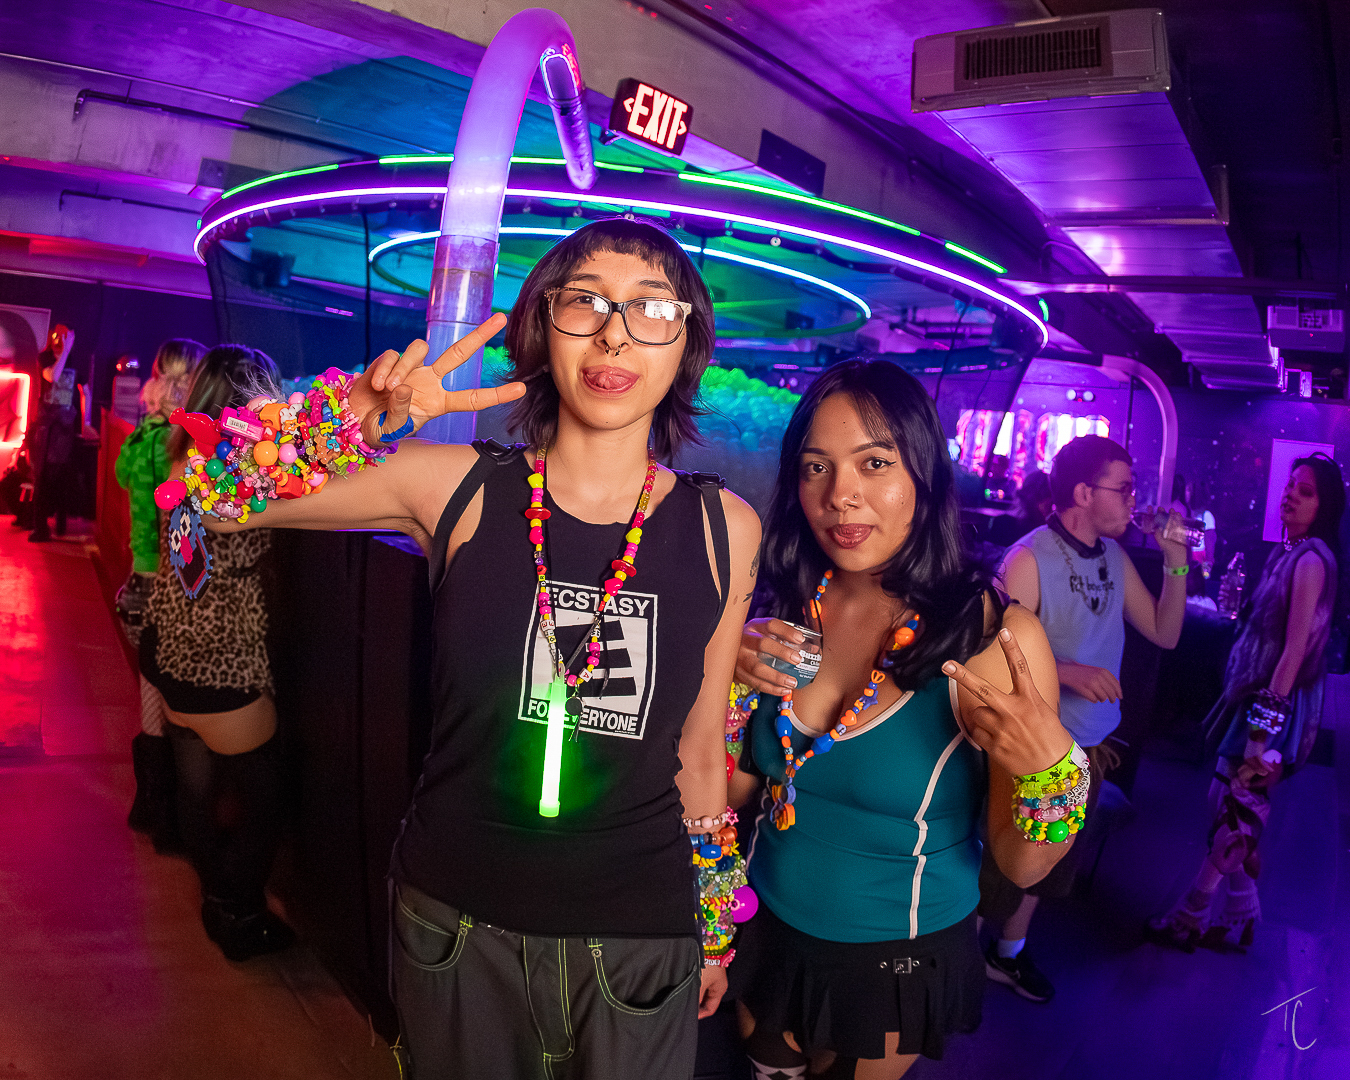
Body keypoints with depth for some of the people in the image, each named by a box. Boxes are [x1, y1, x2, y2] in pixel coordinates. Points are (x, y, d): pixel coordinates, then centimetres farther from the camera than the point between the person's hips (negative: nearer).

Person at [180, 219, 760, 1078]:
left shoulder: (725, 530, -7)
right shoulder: (458, 489, -10)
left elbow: (702, 748, 3)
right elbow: (197, 491, -7)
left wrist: (714, 929, 11)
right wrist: (346, 418, -24)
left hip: (636, 938, 0)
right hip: (452, 918, 0)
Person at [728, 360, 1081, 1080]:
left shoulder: (997, 636, -22)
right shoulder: (785, 610, -11)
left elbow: (1020, 867, -16)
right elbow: (734, 785, -3)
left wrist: (1052, 771, -35)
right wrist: (729, 679, -18)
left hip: (900, 963, -3)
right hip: (767, 934, 3)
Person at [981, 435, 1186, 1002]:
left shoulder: (1115, 559, 3)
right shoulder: (1028, 560, -20)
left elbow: (1164, 633, 5)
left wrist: (1176, 562, -5)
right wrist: (1067, 672, -35)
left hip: (1088, 746, 7)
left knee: (1047, 863, 22)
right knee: (998, 868, 7)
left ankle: (1008, 953, 43)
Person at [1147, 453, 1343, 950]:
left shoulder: (1312, 560, -16)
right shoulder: (1288, 553, 11)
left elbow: (1296, 647, -20)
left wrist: (1268, 715, -22)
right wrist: (1243, 697, 16)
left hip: (1277, 702, -9)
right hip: (1257, 696, 9)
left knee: (1234, 811, 0)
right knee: (1230, 805, 15)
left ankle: (1190, 919, 12)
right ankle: (1240, 915, 28)